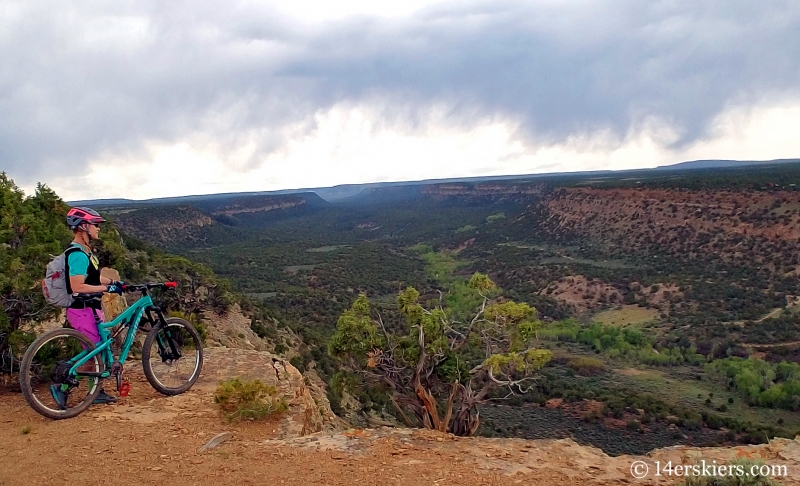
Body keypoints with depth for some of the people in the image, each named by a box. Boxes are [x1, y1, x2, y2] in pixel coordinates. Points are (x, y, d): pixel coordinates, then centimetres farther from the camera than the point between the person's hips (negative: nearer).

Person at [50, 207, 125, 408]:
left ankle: (97, 391, 21)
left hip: (91, 308, 10)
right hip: (82, 310, -10)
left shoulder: (85, 251, 12)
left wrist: (113, 282, 14)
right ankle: (62, 386, 2)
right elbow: (77, 287, -27)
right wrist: (107, 288, -24)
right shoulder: (78, 254, -20)